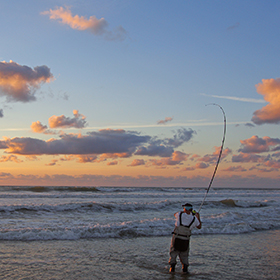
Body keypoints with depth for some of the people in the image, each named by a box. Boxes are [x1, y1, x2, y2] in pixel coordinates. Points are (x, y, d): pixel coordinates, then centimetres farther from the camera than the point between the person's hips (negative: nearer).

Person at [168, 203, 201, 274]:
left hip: (176, 238, -1)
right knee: (184, 255, 18)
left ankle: (172, 268, 13)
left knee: (173, 253, 15)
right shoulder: (194, 219, -6)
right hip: (185, 240, 1)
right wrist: (198, 217, 25)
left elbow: (175, 214, 19)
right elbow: (199, 227, 14)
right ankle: (185, 269, 10)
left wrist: (184, 211, 23)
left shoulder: (180, 214, -8)